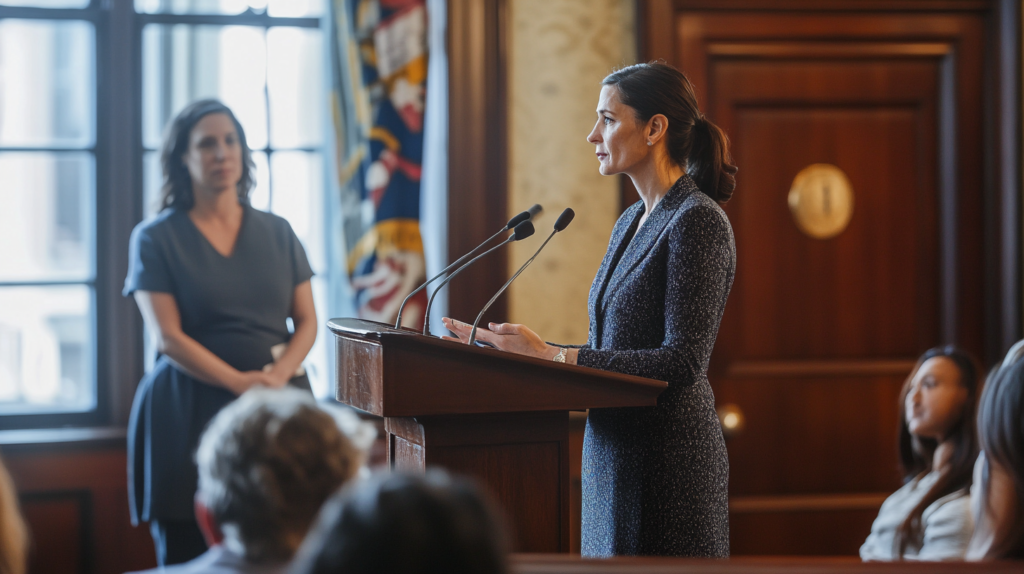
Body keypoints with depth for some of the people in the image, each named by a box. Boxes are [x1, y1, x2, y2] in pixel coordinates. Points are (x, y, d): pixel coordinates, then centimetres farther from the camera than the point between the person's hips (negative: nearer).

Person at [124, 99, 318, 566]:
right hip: (190, 412, -3)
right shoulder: (155, 238, 2)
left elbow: (307, 322, 11)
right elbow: (167, 337, -6)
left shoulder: (277, 233, 13)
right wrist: (240, 382, -16)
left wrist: (278, 376, -9)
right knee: (188, 554, -6)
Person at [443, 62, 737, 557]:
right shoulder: (631, 222, 15)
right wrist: (511, 346, 11)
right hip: (614, 456, 9)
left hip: (666, 460, -9)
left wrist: (552, 355, -23)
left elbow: (682, 363, -20)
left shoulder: (697, 222, -14)